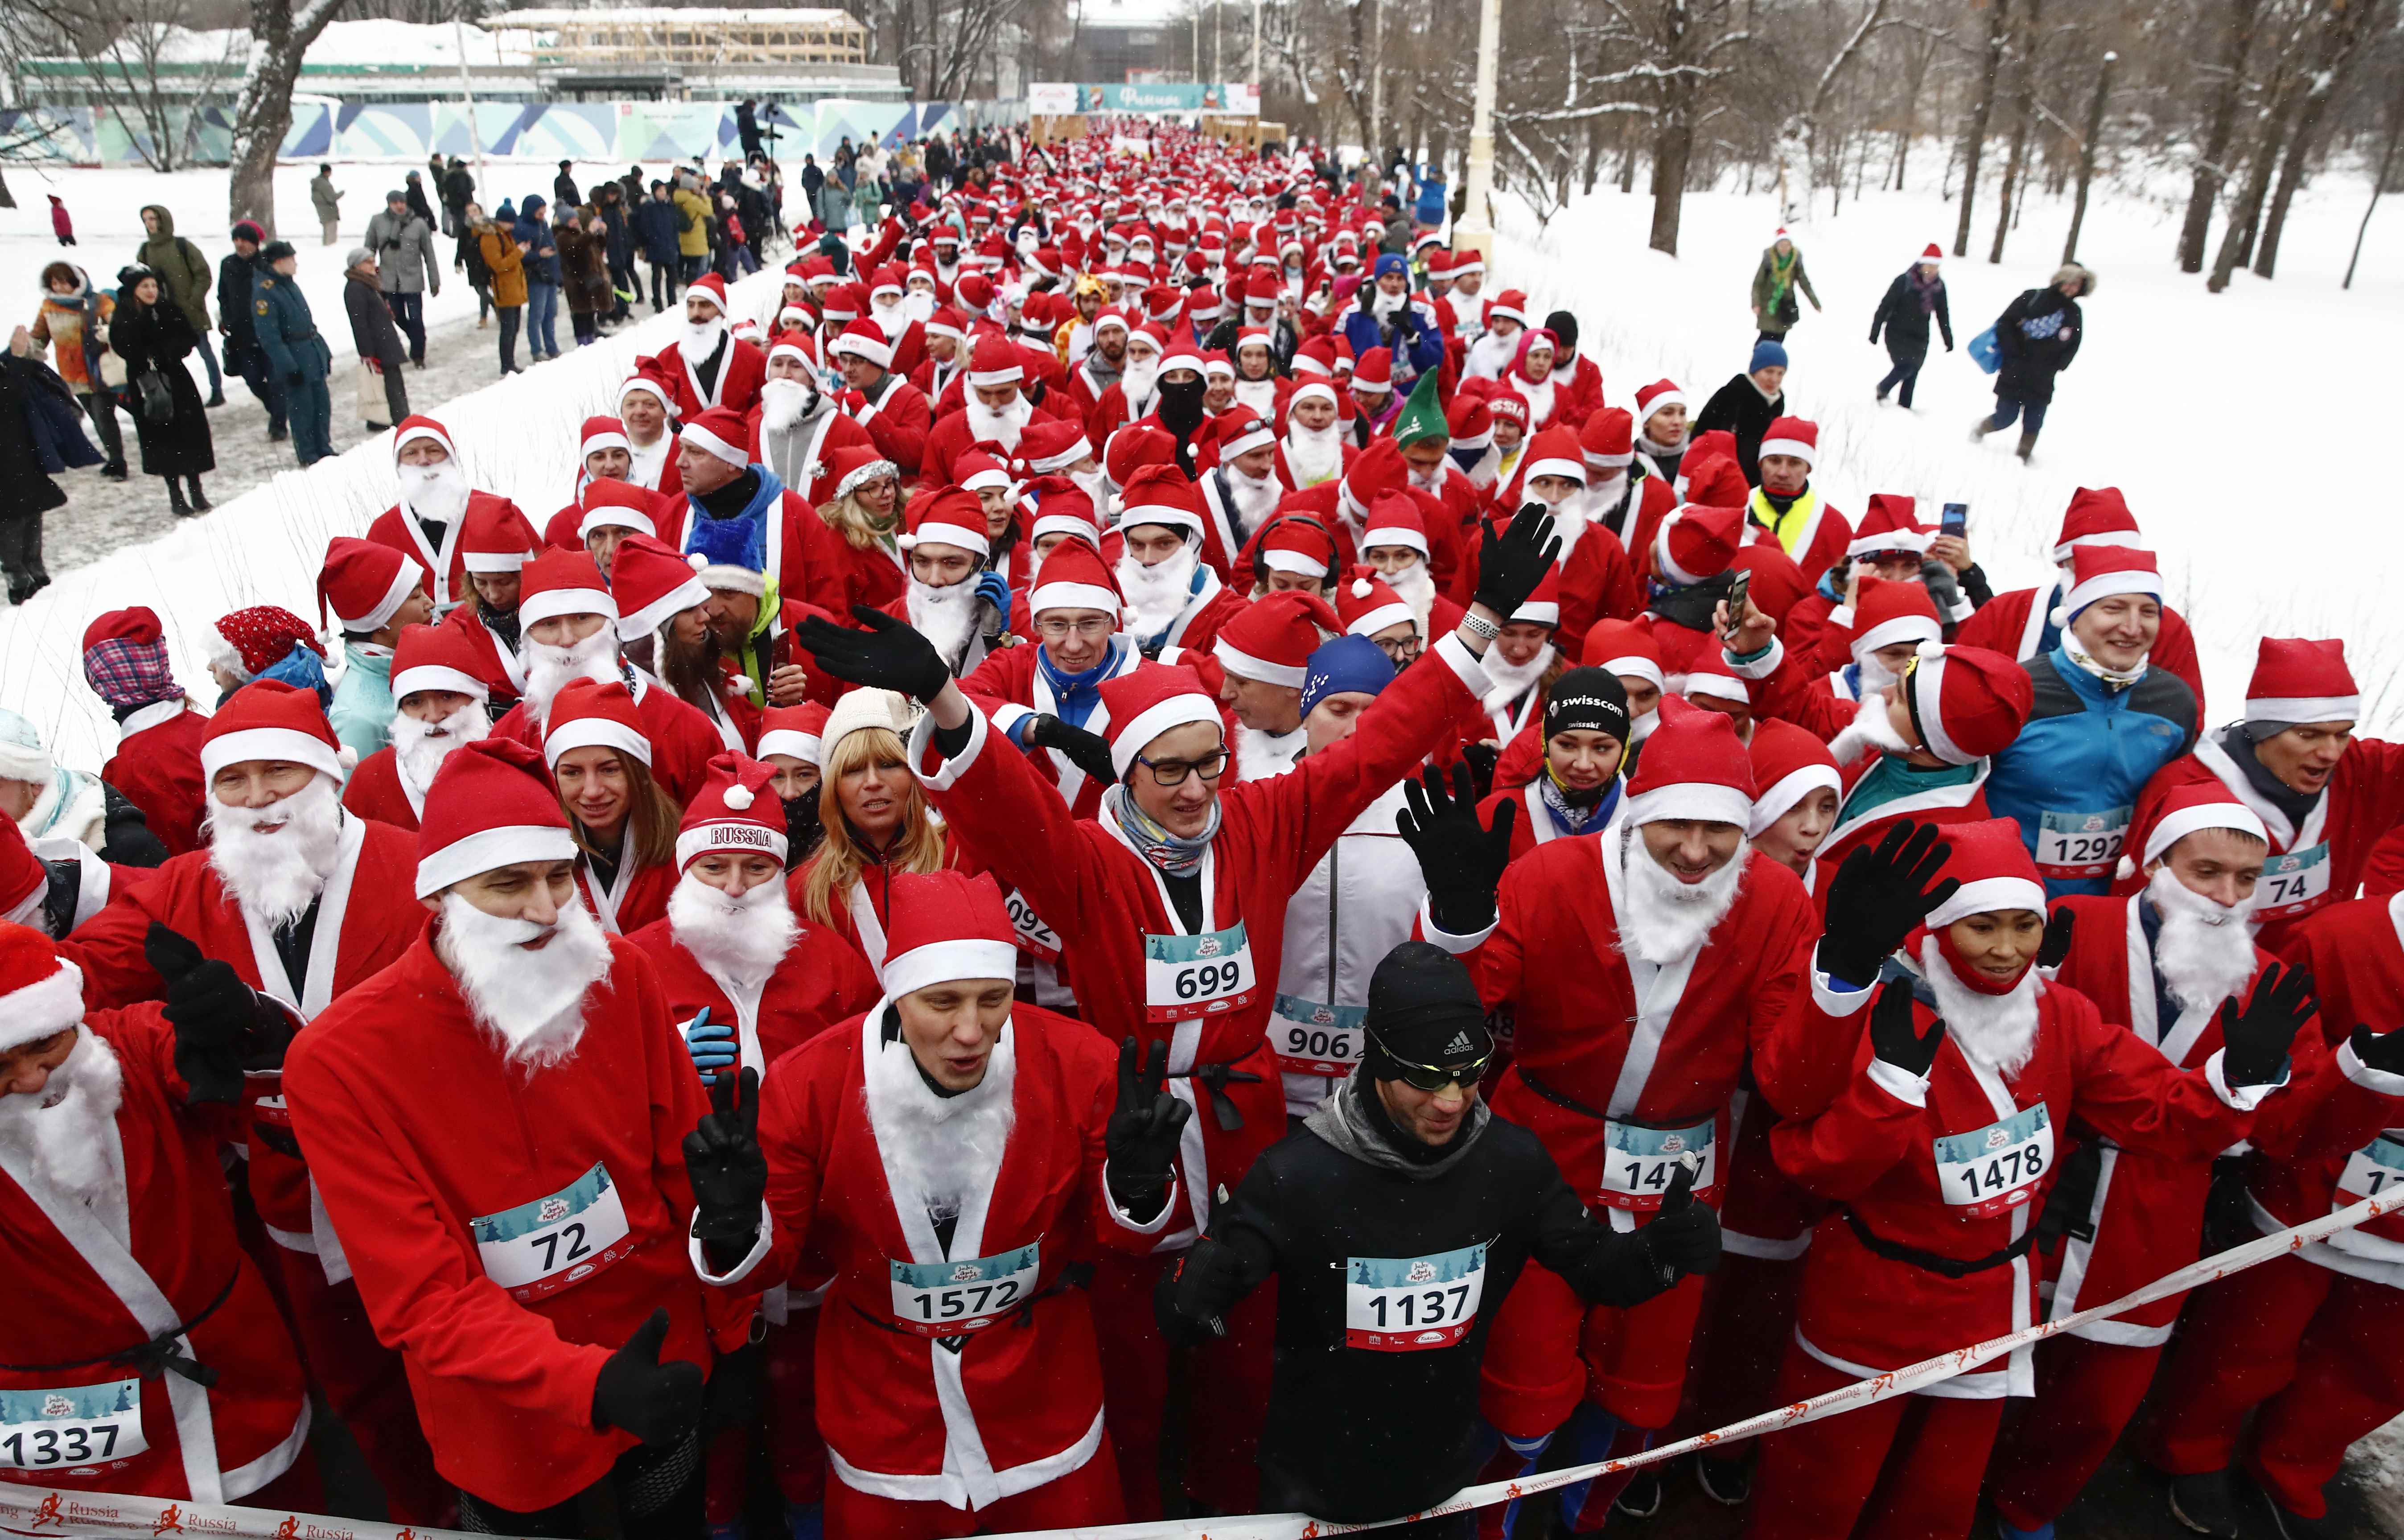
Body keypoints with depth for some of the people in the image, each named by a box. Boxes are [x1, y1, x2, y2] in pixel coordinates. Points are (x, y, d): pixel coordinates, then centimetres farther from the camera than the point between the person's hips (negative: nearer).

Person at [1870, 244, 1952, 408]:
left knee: (1912, 375, 6)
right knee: (1906, 367, -17)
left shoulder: (1939, 287, 1)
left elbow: (1943, 314, 12)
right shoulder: (1904, 281, -14)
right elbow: (1885, 306, -10)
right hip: (1898, 334, -5)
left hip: (1920, 338, 5)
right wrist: (1875, 332, -9)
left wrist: (1949, 340, 14)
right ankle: (1883, 389, 11)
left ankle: (1905, 407, 17)